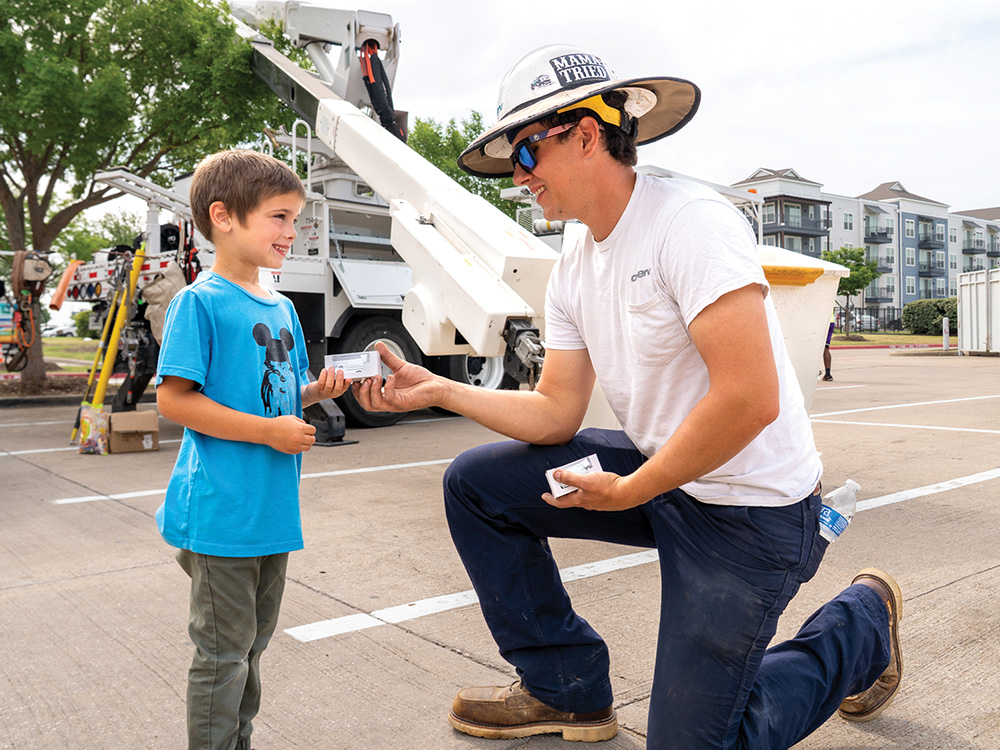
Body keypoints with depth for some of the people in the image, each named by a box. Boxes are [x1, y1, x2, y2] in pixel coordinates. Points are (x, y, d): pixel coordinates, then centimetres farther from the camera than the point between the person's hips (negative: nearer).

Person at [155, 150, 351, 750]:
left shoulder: (283, 308, 11)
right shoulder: (200, 302, -12)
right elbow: (173, 399, -17)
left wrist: (316, 390, -1)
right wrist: (269, 431, -20)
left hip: (273, 508, 8)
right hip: (221, 512, -8)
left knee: (252, 645, 21)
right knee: (223, 651, 4)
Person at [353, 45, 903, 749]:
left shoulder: (688, 220, -21)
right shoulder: (572, 274, 5)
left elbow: (750, 398, -29)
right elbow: (557, 413, 5)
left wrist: (626, 492, -18)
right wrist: (436, 389, -3)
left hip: (749, 507, -8)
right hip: (658, 473, 8)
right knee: (476, 483, 2)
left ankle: (859, 624, 23)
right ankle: (568, 689, 16)